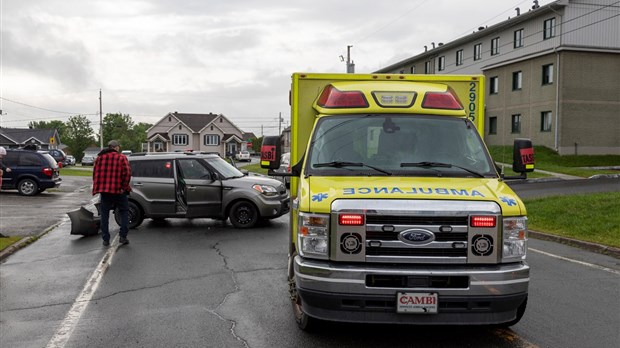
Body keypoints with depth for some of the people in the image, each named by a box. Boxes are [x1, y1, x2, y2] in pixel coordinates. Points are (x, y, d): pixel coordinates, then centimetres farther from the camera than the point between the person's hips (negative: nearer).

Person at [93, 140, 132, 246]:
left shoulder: (100, 157, 9)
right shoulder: (121, 158, -4)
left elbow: (95, 173, 9)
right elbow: (127, 173, -15)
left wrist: (97, 187, 14)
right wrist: (124, 187, -8)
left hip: (104, 191, 3)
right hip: (119, 191, -3)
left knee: (104, 214, 10)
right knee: (124, 212, 12)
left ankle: (106, 239, 9)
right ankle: (123, 236, 5)